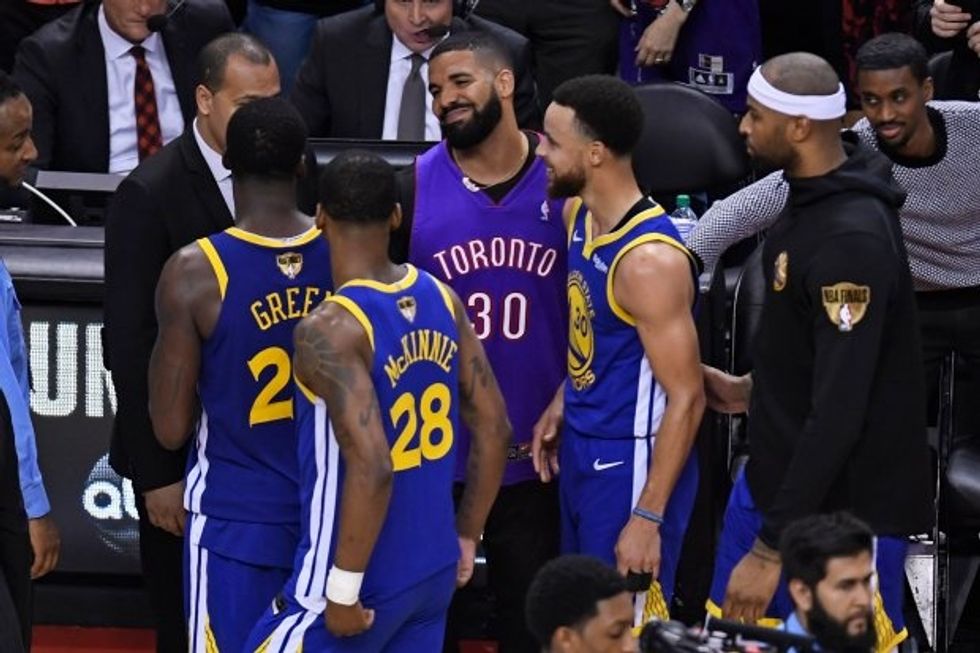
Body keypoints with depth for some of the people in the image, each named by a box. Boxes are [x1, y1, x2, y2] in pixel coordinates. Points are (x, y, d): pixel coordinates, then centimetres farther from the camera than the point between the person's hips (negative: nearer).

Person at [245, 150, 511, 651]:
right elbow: (494, 430, 7)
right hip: (433, 569, 7)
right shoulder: (441, 300, 1)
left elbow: (371, 466, -28)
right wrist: (467, 536, 17)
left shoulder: (331, 329, -21)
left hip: (364, 573, -7)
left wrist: (344, 588, -21)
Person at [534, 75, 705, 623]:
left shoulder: (650, 260, -25)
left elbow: (686, 398, -23)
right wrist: (561, 407, 9)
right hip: (582, 451, 9)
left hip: (632, 465, -9)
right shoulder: (579, 215, 2)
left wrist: (648, 517, -22)